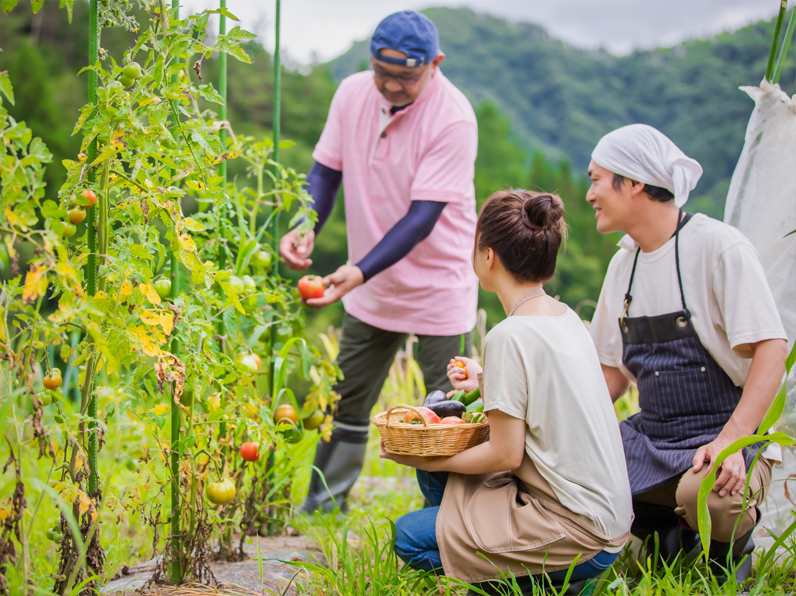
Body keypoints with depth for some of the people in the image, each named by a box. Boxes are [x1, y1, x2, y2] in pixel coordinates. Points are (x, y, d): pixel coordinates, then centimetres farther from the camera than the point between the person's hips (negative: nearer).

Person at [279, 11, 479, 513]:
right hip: (369, 285, 5)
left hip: (439, 288, -5)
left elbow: (423, 216, -25)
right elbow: (326, 170, 3)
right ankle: (322, 509, 28)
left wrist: (360, 272, -34)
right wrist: (306, 229, -16)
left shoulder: (453, 118, -22)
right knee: (347, 403, 14)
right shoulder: (352, 94, -5)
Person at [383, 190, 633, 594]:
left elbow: (507, 454, -16)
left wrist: (428, 460, -3)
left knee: (410, 536, -6)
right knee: (434, 465, 15)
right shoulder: (566, 318, 6)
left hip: (579, 535, -9)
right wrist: (485, 383, 18)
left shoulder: (510, 336, -19)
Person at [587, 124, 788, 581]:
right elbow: (614, 372, 17)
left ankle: (733, 543, 0)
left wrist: (732, 440, -28)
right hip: (650, 438, 7)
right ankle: (668, 527, 10)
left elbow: (771, 352, -16)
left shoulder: (720, 246, -11)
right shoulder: (623, 264, 12)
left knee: (705, 490, -38)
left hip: (731, 436, -6)